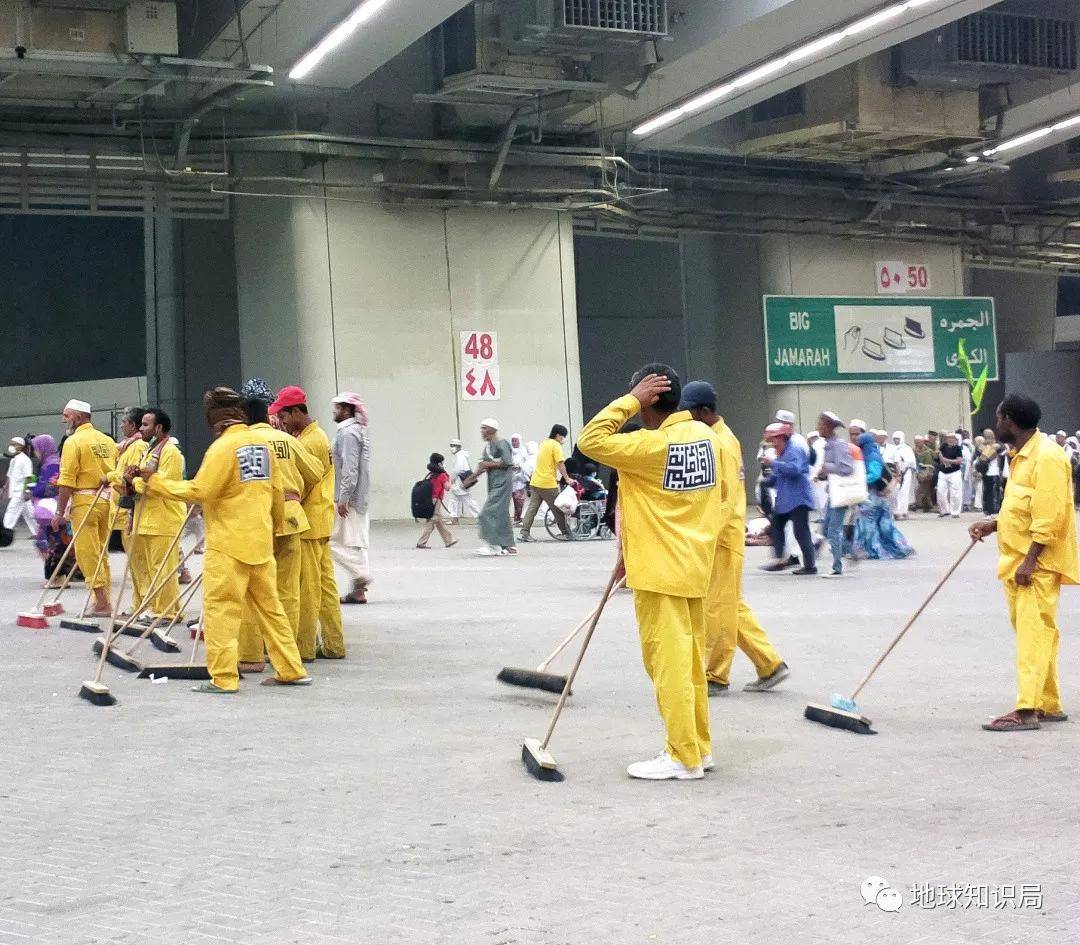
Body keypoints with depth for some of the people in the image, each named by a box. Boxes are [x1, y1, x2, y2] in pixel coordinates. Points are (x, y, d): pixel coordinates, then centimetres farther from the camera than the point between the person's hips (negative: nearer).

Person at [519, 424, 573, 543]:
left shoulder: (543, 443, 18)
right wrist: (567, 478, -8)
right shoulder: (556, 446, -8)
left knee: (532, 507, 4)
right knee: (558, 509, 4)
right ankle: (566, 533, 13)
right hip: (548, 484, -7)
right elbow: (560, 464, -14)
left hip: (535, 482, 7)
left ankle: (524, 533, -3)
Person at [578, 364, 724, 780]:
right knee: (692, 659, 15)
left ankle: (684, 758, 1)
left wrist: (629, 401, -16)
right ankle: (699, 746, 23)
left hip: (660, 572, -8)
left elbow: (590, 441, -19)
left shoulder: (650, 446, -20)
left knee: (668, 662, -3)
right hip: (695, 567, 8)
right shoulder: (707, 436, 4)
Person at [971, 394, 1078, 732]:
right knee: (1031, 633, 12)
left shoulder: (1046, 457, -16)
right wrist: (993, 524, 11)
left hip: (1038, 564, -10)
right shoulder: (1021, 456, 16)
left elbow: (1049, 518, -21)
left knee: (1034, 633, -11)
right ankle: (1049, 705, 18)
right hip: (1017, 562, 10)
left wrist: (1030, 561, -23)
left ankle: (1026, 710, -14)